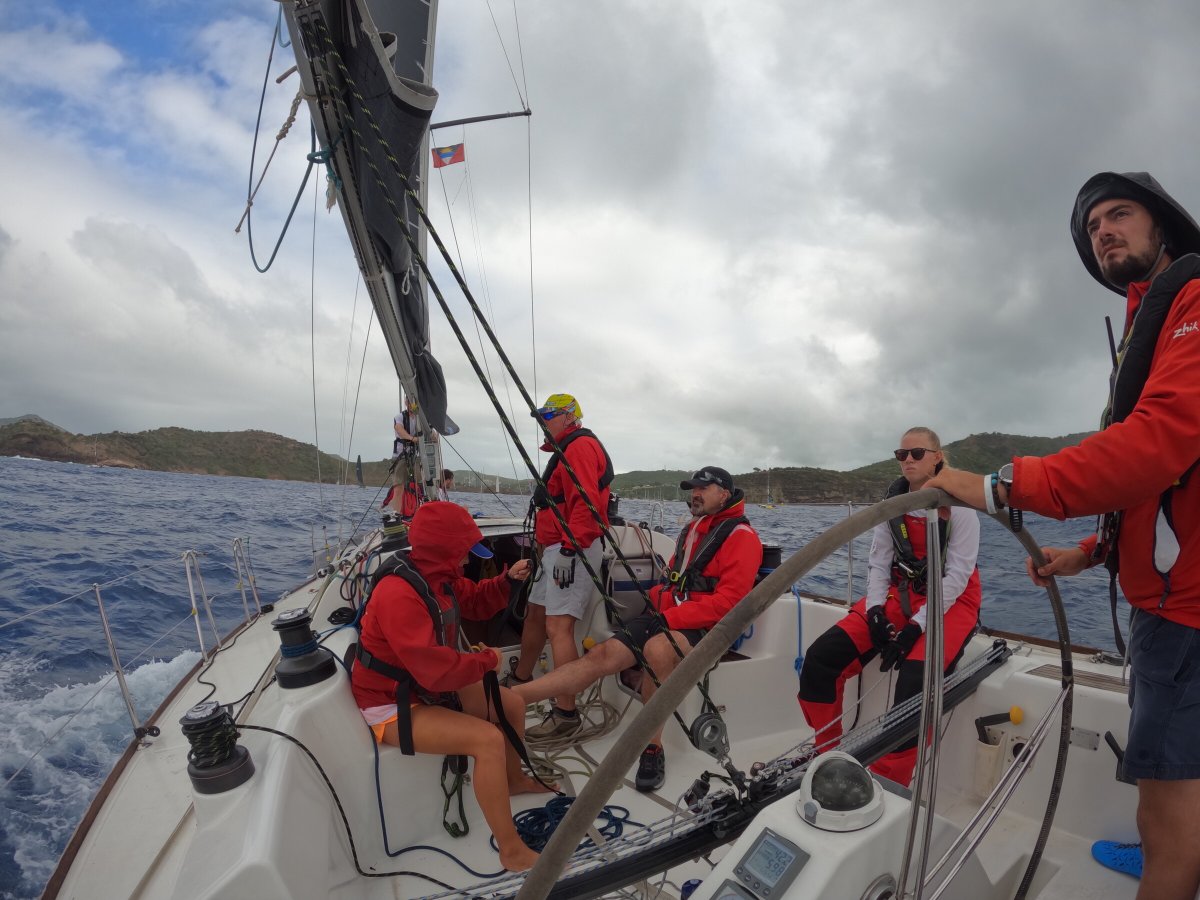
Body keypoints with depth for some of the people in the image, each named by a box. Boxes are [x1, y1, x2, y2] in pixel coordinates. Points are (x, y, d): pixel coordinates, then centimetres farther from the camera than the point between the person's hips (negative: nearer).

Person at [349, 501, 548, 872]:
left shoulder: (439, 577, -1)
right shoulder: (399, 594, -33)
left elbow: (475, 602, 16)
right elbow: (437, 670, -37)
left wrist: (507, 579, -2)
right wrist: (487, 660, -20)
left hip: (429, 688, 10)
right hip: (393, 705, -10)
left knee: (513, 705, 11)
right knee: (488, 739, -25)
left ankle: (513, 779, 37)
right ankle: (513, 852, -11)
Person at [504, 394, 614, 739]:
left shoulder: (580, 445, -11)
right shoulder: (567, 449, 23)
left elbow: (585, 502, -23)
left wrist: (570, 550, -27)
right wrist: (545, 548, 26)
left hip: (572, 550, -11)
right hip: (557, 548, 11)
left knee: (558, 627, -14)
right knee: (535, 616, 20)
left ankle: (566, 714, -9)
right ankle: (520, 679, 37)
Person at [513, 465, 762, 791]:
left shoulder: (741, 536, -7)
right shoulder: (692, 529, 20)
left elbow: (728, 600, -17)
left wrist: (669, 618, -21)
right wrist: (654, 598, 6)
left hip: (707, 627, -7)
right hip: (669, 617, 7)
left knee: (657, 648, -38)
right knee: (603, 655, -12)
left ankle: (653, 747, -23)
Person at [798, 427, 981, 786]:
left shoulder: (957, 506, -8)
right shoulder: (892, 503, 5)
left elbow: (957, 575, -14)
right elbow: (878, 564, 3)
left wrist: (917, 625, -23)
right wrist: (875, 610, -15)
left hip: (950, 601, -4)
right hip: (900, 594, 4)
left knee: (915, 680, -34)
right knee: (821, 657, -17)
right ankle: (827, 756, 2)